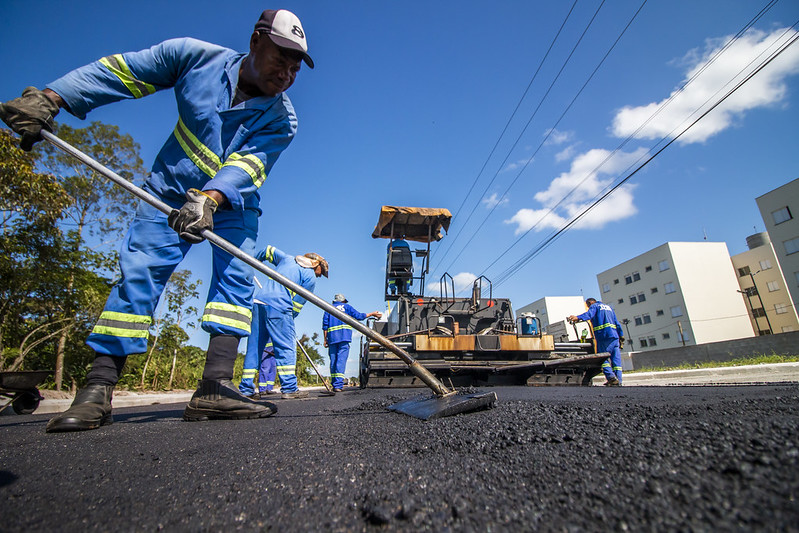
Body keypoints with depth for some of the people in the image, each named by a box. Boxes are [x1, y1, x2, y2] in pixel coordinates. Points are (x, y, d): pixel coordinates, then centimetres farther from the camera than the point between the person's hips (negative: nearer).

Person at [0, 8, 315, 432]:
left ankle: (215, 386, -19)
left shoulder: (281, 119, -13)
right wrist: (48, 99, -11)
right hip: (170, 191, 0)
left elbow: (246, 166, -27)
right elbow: (116, 72, -2)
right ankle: (97, 390, -5)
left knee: (235, 277, -18)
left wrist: (209, 200, -44)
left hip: (232, 205, 1)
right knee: (139, 271, -11)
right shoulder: (194, 56, -8)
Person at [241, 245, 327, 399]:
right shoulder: (310, 277, 6)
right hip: (279, 306, -7)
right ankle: (289, 388, -8)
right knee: (286, 347, -4)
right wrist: (290, 318, 10)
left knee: (254, 346, 9)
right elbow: (298, 303, 0)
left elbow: (268, 250, 37)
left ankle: (246, 388, 12)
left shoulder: (288, 259, 24)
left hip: (258, 301, 7)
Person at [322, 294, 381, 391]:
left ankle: (334, 384, 10)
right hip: (344, 336, -3)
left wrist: (325, 339, 10)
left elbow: (325, 325, 11)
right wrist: (372, 313, 21)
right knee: (341, 360, -8)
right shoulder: (346, 307, 14)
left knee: (333, 360, 8)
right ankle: (338, 384, -17)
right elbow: (359, 316, 9)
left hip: (332, 337, 3)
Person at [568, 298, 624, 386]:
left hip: (604, 336, -7)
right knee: (616, 359, 6)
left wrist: (578, 318, -34)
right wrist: (621, 336, 24)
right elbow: (617, 323, 24)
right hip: (615, 336, 7)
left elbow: (589, 314, -18)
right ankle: (618, 381, 3)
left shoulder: (594, 306, 6)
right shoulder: (609, 307, 27)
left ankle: (611, 378, -15)